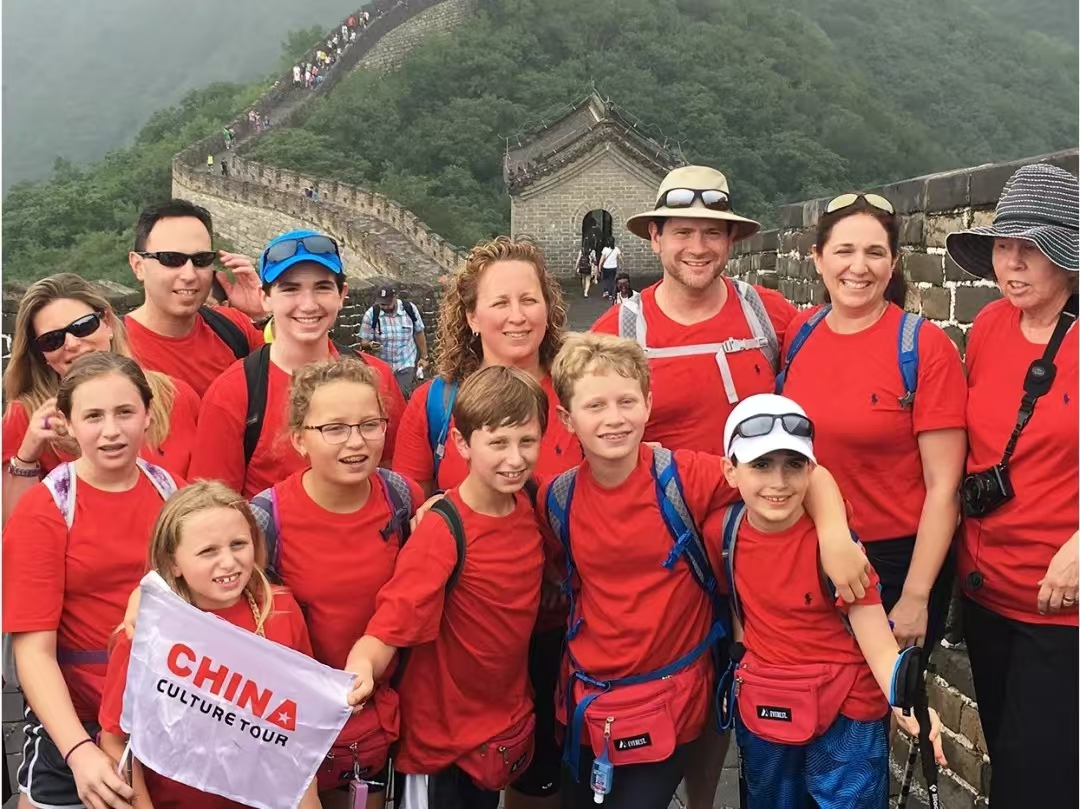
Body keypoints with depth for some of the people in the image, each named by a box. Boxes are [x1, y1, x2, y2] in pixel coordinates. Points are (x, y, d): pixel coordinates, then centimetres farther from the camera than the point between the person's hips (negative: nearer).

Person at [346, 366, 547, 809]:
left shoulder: (528, 511, -5)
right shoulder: (443, 533, -24)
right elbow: (391, 624, -29)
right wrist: (360, 669, -48)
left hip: (509, 727, 6)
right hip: (443, 735, -6)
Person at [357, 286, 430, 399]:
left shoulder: (409, 309, -11)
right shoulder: (371, 314, -13)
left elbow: (419, 334, 3)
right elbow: (364, 342, -7)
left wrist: (424, 357, 5)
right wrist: (370, 344, -30)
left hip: (406, 363, -1)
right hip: (382, 365, 1)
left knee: (403, 394, -13)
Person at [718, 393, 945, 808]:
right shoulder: (729, 529, -9)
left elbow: (879, 645, -23)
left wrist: (904, 702, -38)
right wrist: (744, 661, 8)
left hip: (845, 716, -4)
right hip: (761, 710, 5)